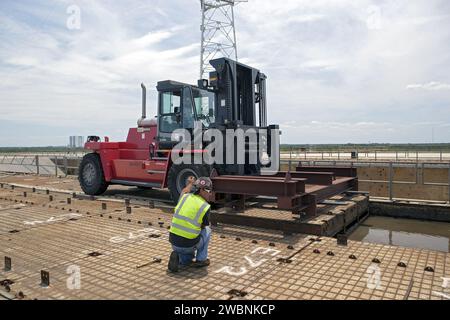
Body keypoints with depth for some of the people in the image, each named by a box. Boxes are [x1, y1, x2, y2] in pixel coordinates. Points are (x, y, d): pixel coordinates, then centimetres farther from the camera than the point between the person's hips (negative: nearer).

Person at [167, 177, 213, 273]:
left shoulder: (185, 197, 1)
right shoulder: (206, 207, -9)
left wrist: (191, 183, 48)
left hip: (173, 242, 5)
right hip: (189, 245, -5)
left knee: (188, 259, 36)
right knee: (207, 230, 24)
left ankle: (178, 257, 4)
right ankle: (201, 260, 20)